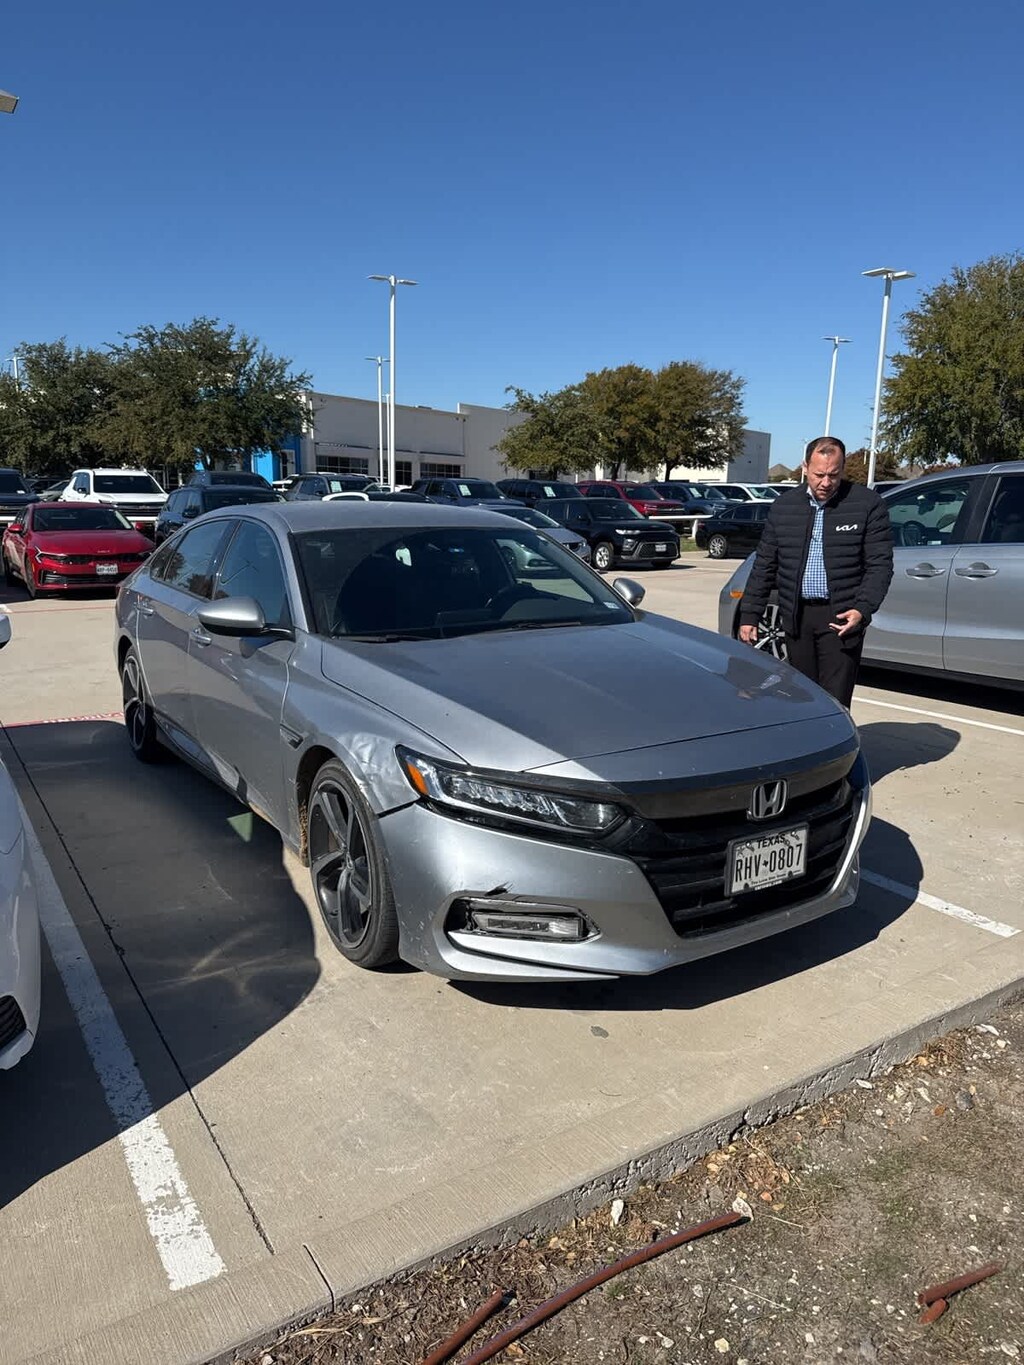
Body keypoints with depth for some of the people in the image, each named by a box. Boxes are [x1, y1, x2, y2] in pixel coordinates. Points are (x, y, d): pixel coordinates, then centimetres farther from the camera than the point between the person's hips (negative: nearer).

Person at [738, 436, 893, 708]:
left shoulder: (867, 504, 0)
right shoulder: (784, 506, 10)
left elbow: (880, 565, -3)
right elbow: (764, 565, 13)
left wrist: (863, 609, -17)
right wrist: (749, 615, 9)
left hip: (840, 618, -4)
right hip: (796, 617, 4)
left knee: (834, 703, -7)